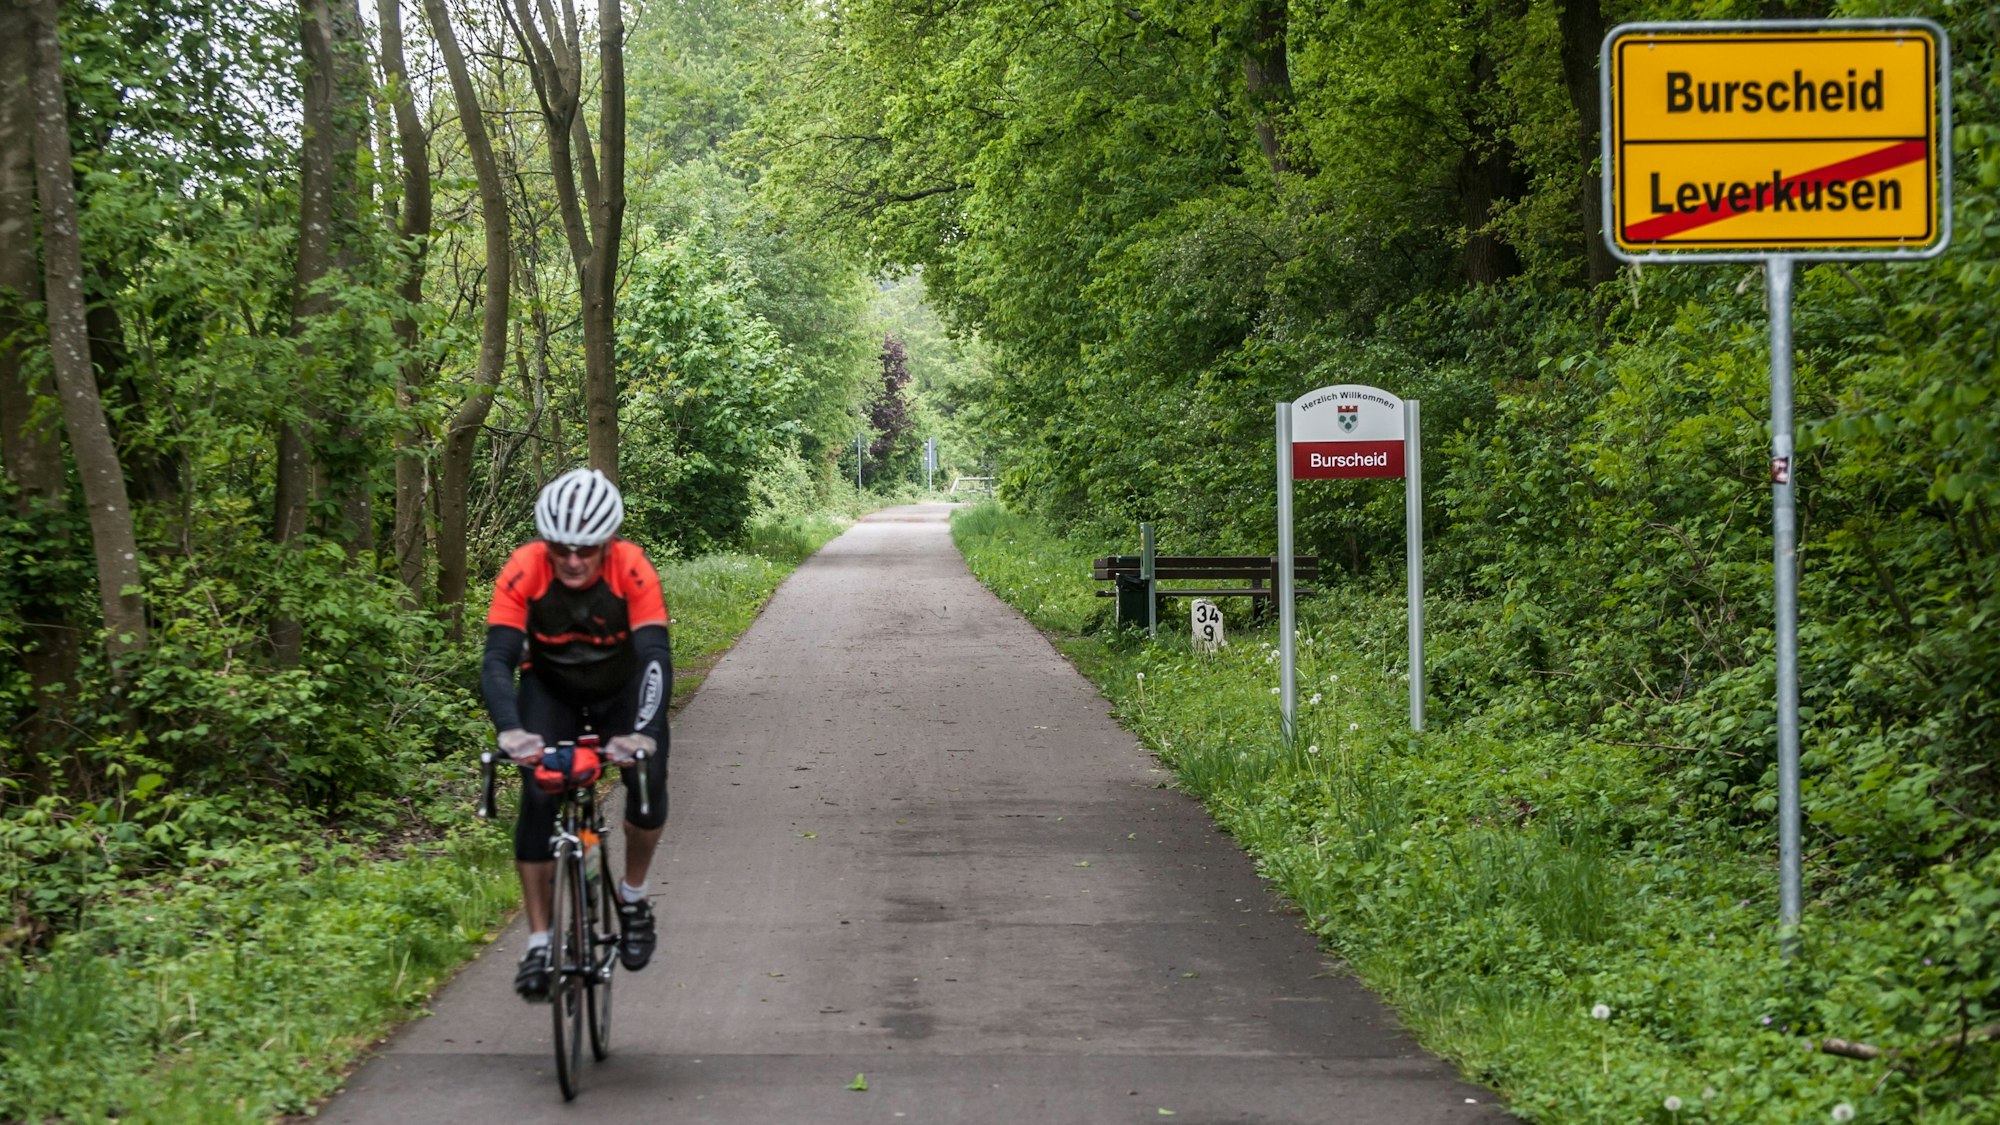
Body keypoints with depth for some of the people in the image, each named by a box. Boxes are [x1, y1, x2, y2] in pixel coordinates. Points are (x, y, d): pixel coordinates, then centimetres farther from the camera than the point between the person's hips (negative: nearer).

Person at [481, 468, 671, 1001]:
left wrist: (643, 733, -54)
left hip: (621, 688, 0)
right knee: (538, 798, -20)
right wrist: (511, 731, -53)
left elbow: (656, 656, -38)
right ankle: (539, 942, -11)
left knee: (648, 779, -24)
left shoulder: (633, 571, -31)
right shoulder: (524, 571, -30)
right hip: (550, 689, 0)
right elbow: (497, 660, -35)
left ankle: (633, 898, 2)